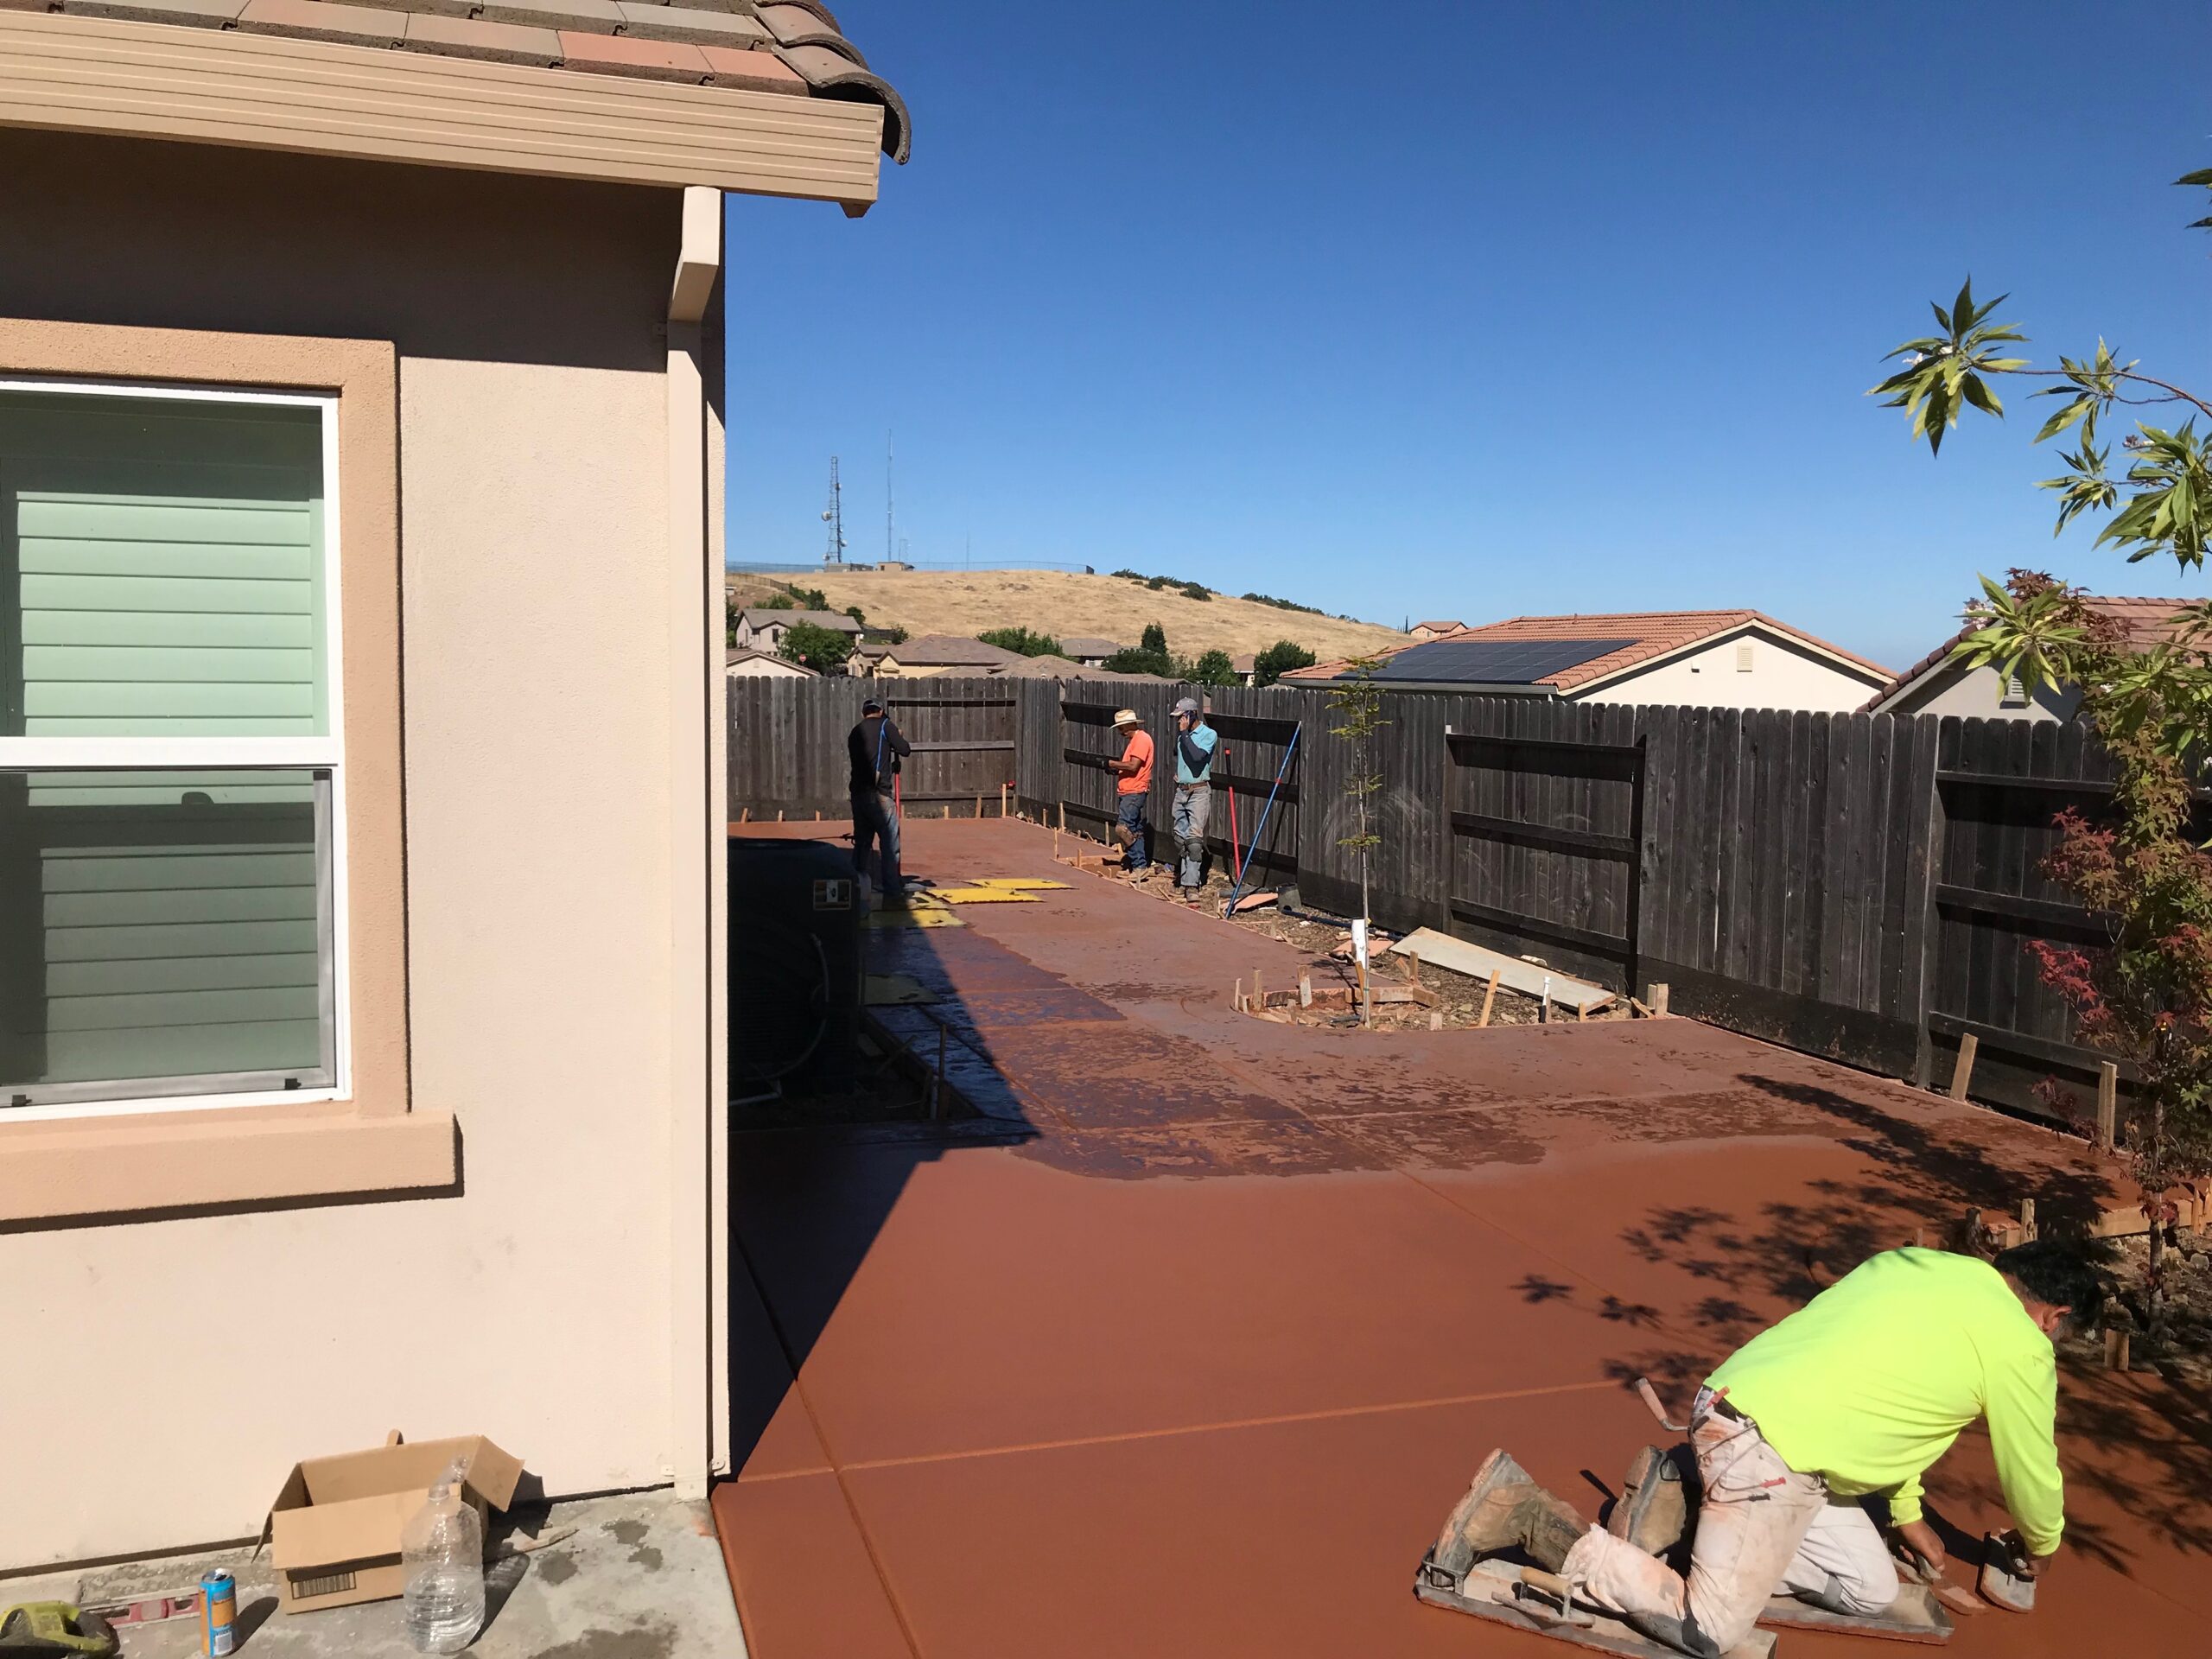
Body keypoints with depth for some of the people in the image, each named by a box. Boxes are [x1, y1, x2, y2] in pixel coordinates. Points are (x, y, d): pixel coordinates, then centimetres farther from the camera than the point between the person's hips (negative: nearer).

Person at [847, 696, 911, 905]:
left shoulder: (854, 732, 17)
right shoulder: (885, 725, 1)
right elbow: (905, 750, 0)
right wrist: (900, 736, 21)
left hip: (858, 794, 6)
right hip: (878, 794, -6)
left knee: (861, 844, 13)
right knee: (890, 844, -3)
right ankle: (892, 892, -6)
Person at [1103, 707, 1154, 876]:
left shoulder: (1142, 739, -12)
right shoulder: (1134, 740, 19)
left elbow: (1133, 766, -20)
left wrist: (1112, 764, -10)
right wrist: (1116, 770, 8)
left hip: (1134, 792, -11)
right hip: (1127, 792, 11)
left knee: (1122, 828, -17)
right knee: (1135, 831, 10)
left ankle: (1139, 866, -13)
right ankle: (1139, 867, 12)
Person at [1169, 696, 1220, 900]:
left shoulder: (1209, 734, -8)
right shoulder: (1182, 735, 12)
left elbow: (1197, 756, -24)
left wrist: (1184, 732, -16)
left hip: (1199, 792, -7)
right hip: (1181, 791, 7)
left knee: (1194, 837, -15)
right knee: (1180, 837, 11)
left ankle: (1191, 885, -20)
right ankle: (1186, 872, 27)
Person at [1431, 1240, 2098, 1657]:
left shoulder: (1922, 1263, 19)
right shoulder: (2019, 1347, -4)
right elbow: (2031, 1471, 11)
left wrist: (1908, 1515, 40)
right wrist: (2041, 1545, 34)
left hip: (1739, 1408, 9)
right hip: (1767, 1446, -9)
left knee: (1870, 1587, 16)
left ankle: (1678, 1504, 9)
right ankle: (1526, 1512, -8)